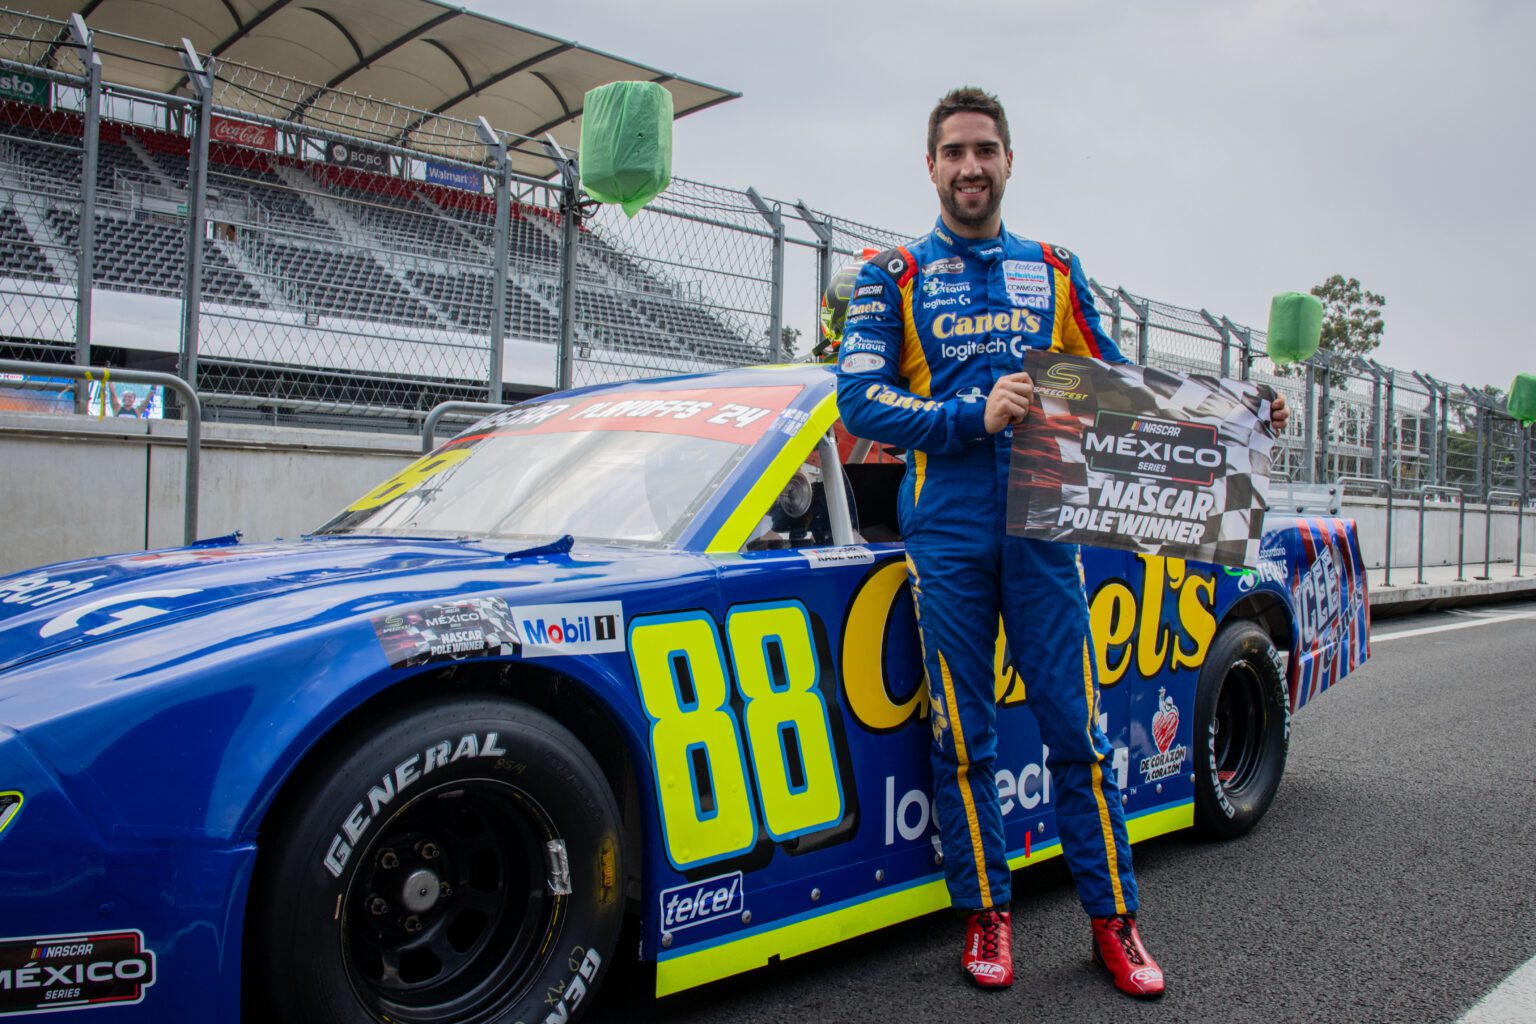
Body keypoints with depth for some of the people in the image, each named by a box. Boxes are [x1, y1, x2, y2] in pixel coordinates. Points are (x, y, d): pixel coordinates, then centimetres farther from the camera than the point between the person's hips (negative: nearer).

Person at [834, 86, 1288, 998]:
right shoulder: (894, 276, 7)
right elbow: (860, 400, -5)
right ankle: (987, 913, 20)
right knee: (964, 738, 5)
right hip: (946, 537, -1)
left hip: (1042, 531, 2)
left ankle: (1114, 918, 15)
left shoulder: (1054, 271, 15)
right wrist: (975, 415, -19)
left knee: (1078, 727, 2)